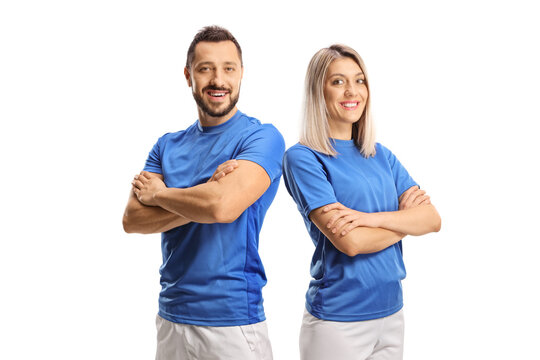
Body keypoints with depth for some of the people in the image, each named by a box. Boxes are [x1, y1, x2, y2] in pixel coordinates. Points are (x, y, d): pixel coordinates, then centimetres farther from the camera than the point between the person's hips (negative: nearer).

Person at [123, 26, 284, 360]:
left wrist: (158, 194, -7)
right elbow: (132, 219, -4)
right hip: (171, 315, 5)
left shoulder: (262, 137, -10)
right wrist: (205, 195, -17)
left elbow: (223, 206, -25)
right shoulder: (168, 145, 7)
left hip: (233, 320, -5)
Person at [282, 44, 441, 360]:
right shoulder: (303, 158, -10)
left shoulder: (382, 156, 9)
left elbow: (433, 220, -2)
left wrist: (370, 217, -18)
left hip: (392, 312, 6)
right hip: (338, 319, -5)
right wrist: (404, 217, -4)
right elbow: (350, 242, -19)